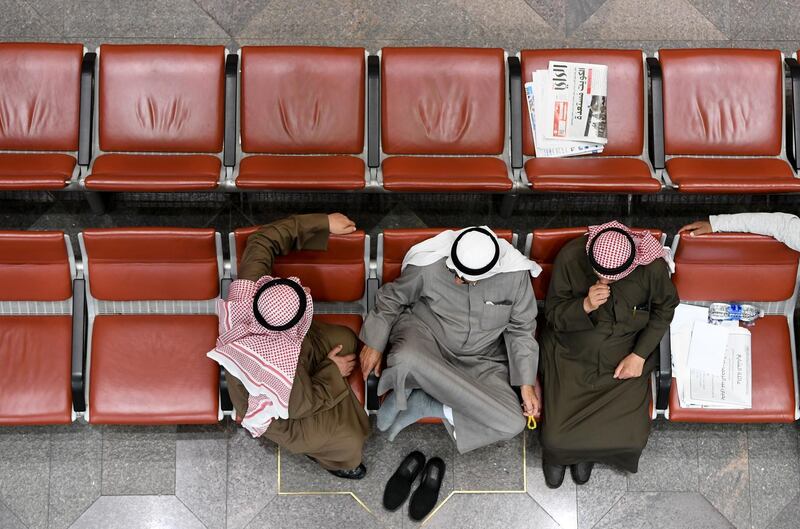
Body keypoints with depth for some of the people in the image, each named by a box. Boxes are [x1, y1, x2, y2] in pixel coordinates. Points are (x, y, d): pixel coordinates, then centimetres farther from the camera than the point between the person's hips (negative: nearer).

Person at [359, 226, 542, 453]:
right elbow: (390, 299, -1)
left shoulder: (515, 275, -17)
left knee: (513, 424, -21)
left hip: (478, 359, 3)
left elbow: (520, 330, -2)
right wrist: (374, 344, -1)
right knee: (405, 360, -42)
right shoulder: (429, 265, -20)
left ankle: (427, 404, -7)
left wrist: (526, 384, -7)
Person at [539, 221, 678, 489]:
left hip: (624, 359, 1)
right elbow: (553, 314, -10)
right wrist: (585, 306, -31)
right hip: (571, 355, -1)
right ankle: (557, 451, 29)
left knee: (631, 439, -13)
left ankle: (586, 449, 23)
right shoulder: (570, 257, -21)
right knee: (556, 439, -13)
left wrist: (639, 355, -6)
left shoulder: (653, 266, -20)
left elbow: (664, 309, 1)